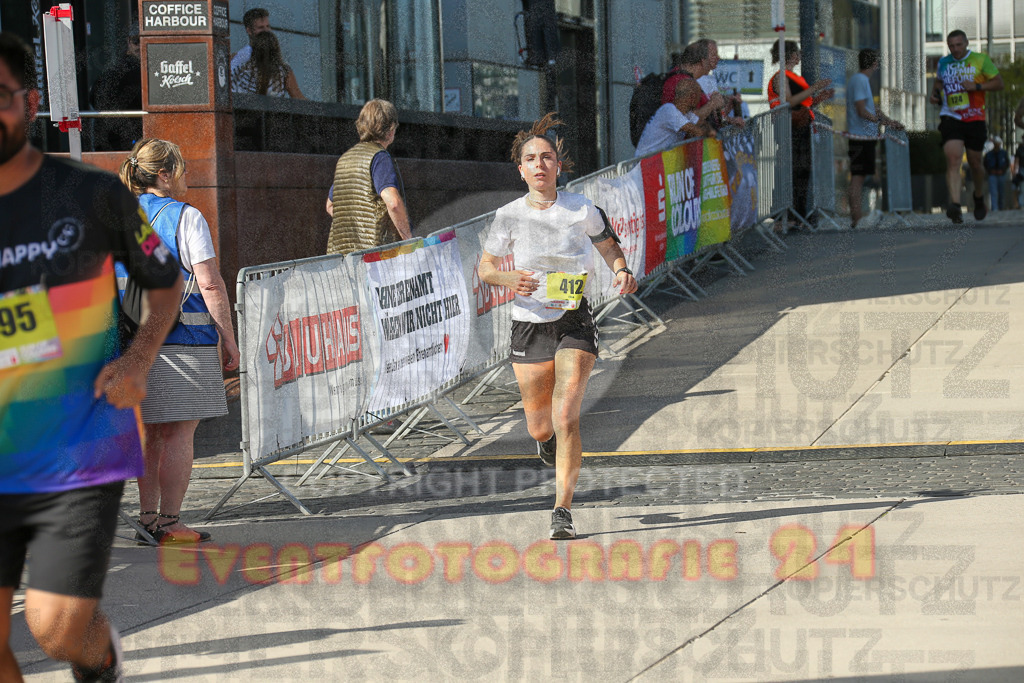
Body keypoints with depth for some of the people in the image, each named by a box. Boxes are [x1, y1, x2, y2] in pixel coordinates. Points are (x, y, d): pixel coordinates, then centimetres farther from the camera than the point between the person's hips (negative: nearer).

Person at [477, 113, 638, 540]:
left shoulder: (581, 210, -5)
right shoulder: (509, 216, -4)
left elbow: (610, 249, 11)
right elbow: (485, 267, 6)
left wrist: (622, 273, -11)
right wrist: (509, 279, -16)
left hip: (575, 322, -1)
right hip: (529, 324, 1)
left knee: (565, 418, -15)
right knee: (540, 427, 6)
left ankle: (562, 512, -7)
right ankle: (549, 439, 46)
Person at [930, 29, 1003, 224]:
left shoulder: (980, 60, 1)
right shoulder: (943, 63, 11)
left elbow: (999, 83, -1)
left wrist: (977, 86, -15)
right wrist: (934, 93, 9)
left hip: (975, 118, -1)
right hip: (950, 118, 1)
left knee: (975, 163, 10)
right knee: (953, 160, -18)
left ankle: (979, 197, 39)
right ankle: (955, 205, -29)